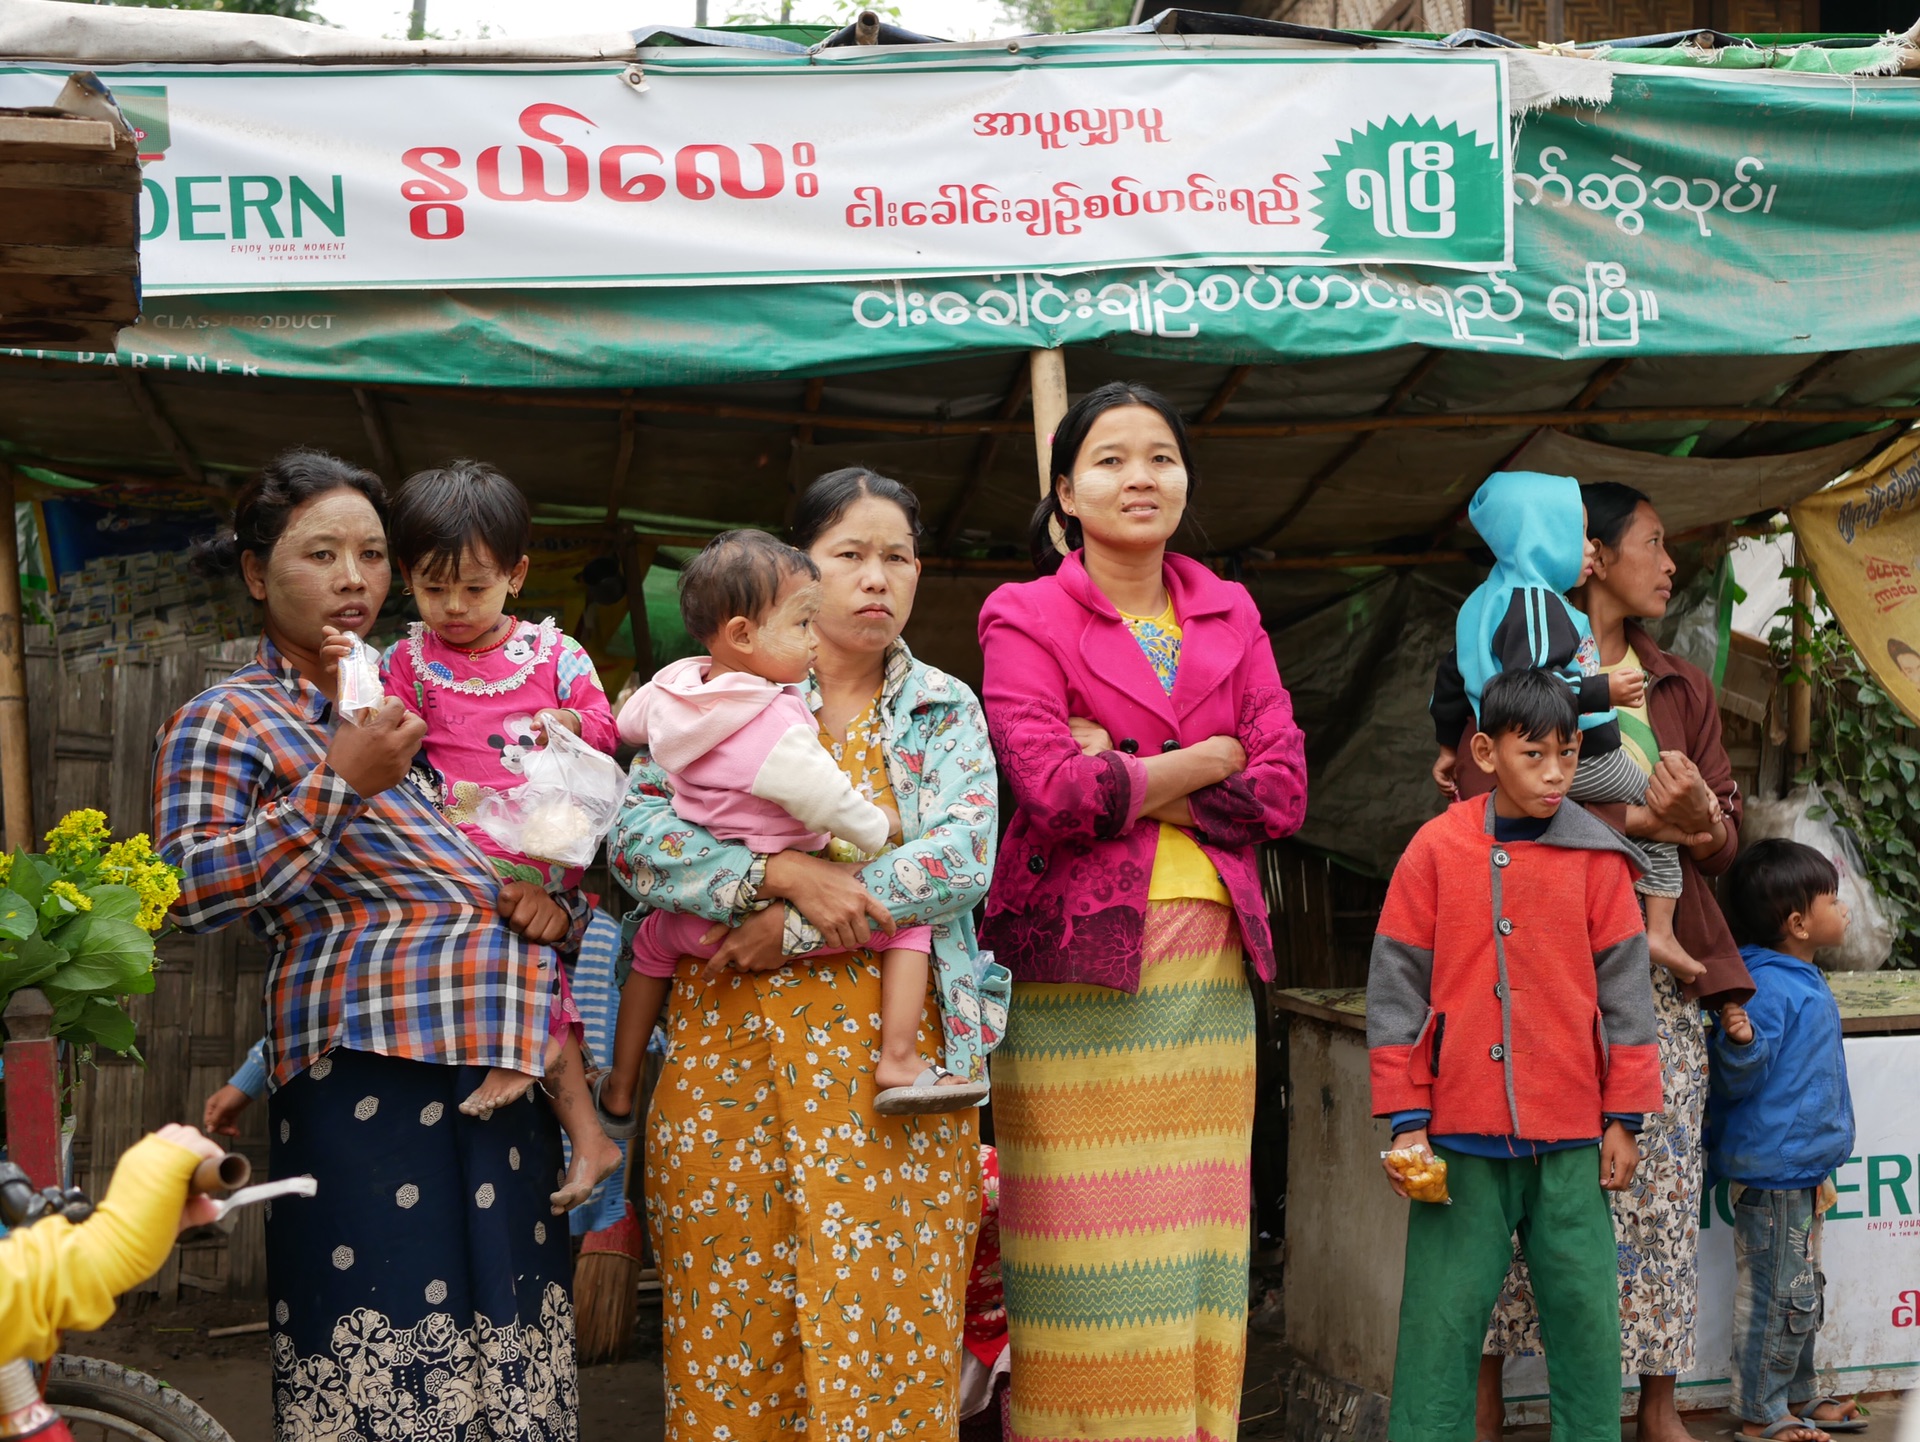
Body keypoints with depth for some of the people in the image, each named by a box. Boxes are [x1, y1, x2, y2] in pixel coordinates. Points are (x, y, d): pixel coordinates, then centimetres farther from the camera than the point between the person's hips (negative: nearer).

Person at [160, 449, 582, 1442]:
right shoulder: (228, 720, 5)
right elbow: (193, 894, -9)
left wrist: (556, 906, 7)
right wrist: (337, 782, -12)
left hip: (507, 1061, 6)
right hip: (371, 1070, -6)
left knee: (506, 1335, 5)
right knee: (381, 1348, -8)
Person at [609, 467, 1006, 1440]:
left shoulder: (947, 712, 10)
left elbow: (964, 858, -6)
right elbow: (635, 835, -5)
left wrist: (793, 931, -12)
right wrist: (785, 872, -17)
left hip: (886, 1056, 0)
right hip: (728, 1047, 0)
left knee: (881, 1324, -2)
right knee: (734, 1326, 2)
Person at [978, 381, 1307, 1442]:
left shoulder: (1229, 615, 16)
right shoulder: (1026, 617, 3)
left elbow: (1283, 791, 5)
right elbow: (1054, 792, -12)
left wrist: (1128, 776, -6)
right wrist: (1205, 760, -3)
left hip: (1208, 963, 4)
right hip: (1074, 965, -4)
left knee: (1196, 1250, 4)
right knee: (1085, 1251, -3)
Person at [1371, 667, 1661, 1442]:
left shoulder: (1598, 858, 3)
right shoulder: (1436, 849, 0)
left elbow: (1624, 988, 7)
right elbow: (1396, 987, 2)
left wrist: (1623, 1118, 5)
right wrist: (1407, 1121, -2)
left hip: (1571, 1140, 1)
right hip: (1461, 1136, -1)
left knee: (1585, 1312, 6)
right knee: (1441, 1317, 2)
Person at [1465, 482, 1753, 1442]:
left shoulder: (1683, 689, 19)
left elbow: (1727, 840, 14)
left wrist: (1699, 816, -10)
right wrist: (1633, 819, -16)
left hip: (1663, 968, 5)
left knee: (1660, 1183, 3)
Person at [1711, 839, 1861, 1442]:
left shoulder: (1804, 981, 11)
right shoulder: (1767, 987, -21)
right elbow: (1739, 1081, -21)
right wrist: (1740, 1040, -39)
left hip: (1801, 1170, 10)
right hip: (1772, 1171, -10)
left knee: (1801, 1294, 19)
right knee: (1778, 1295, -2)